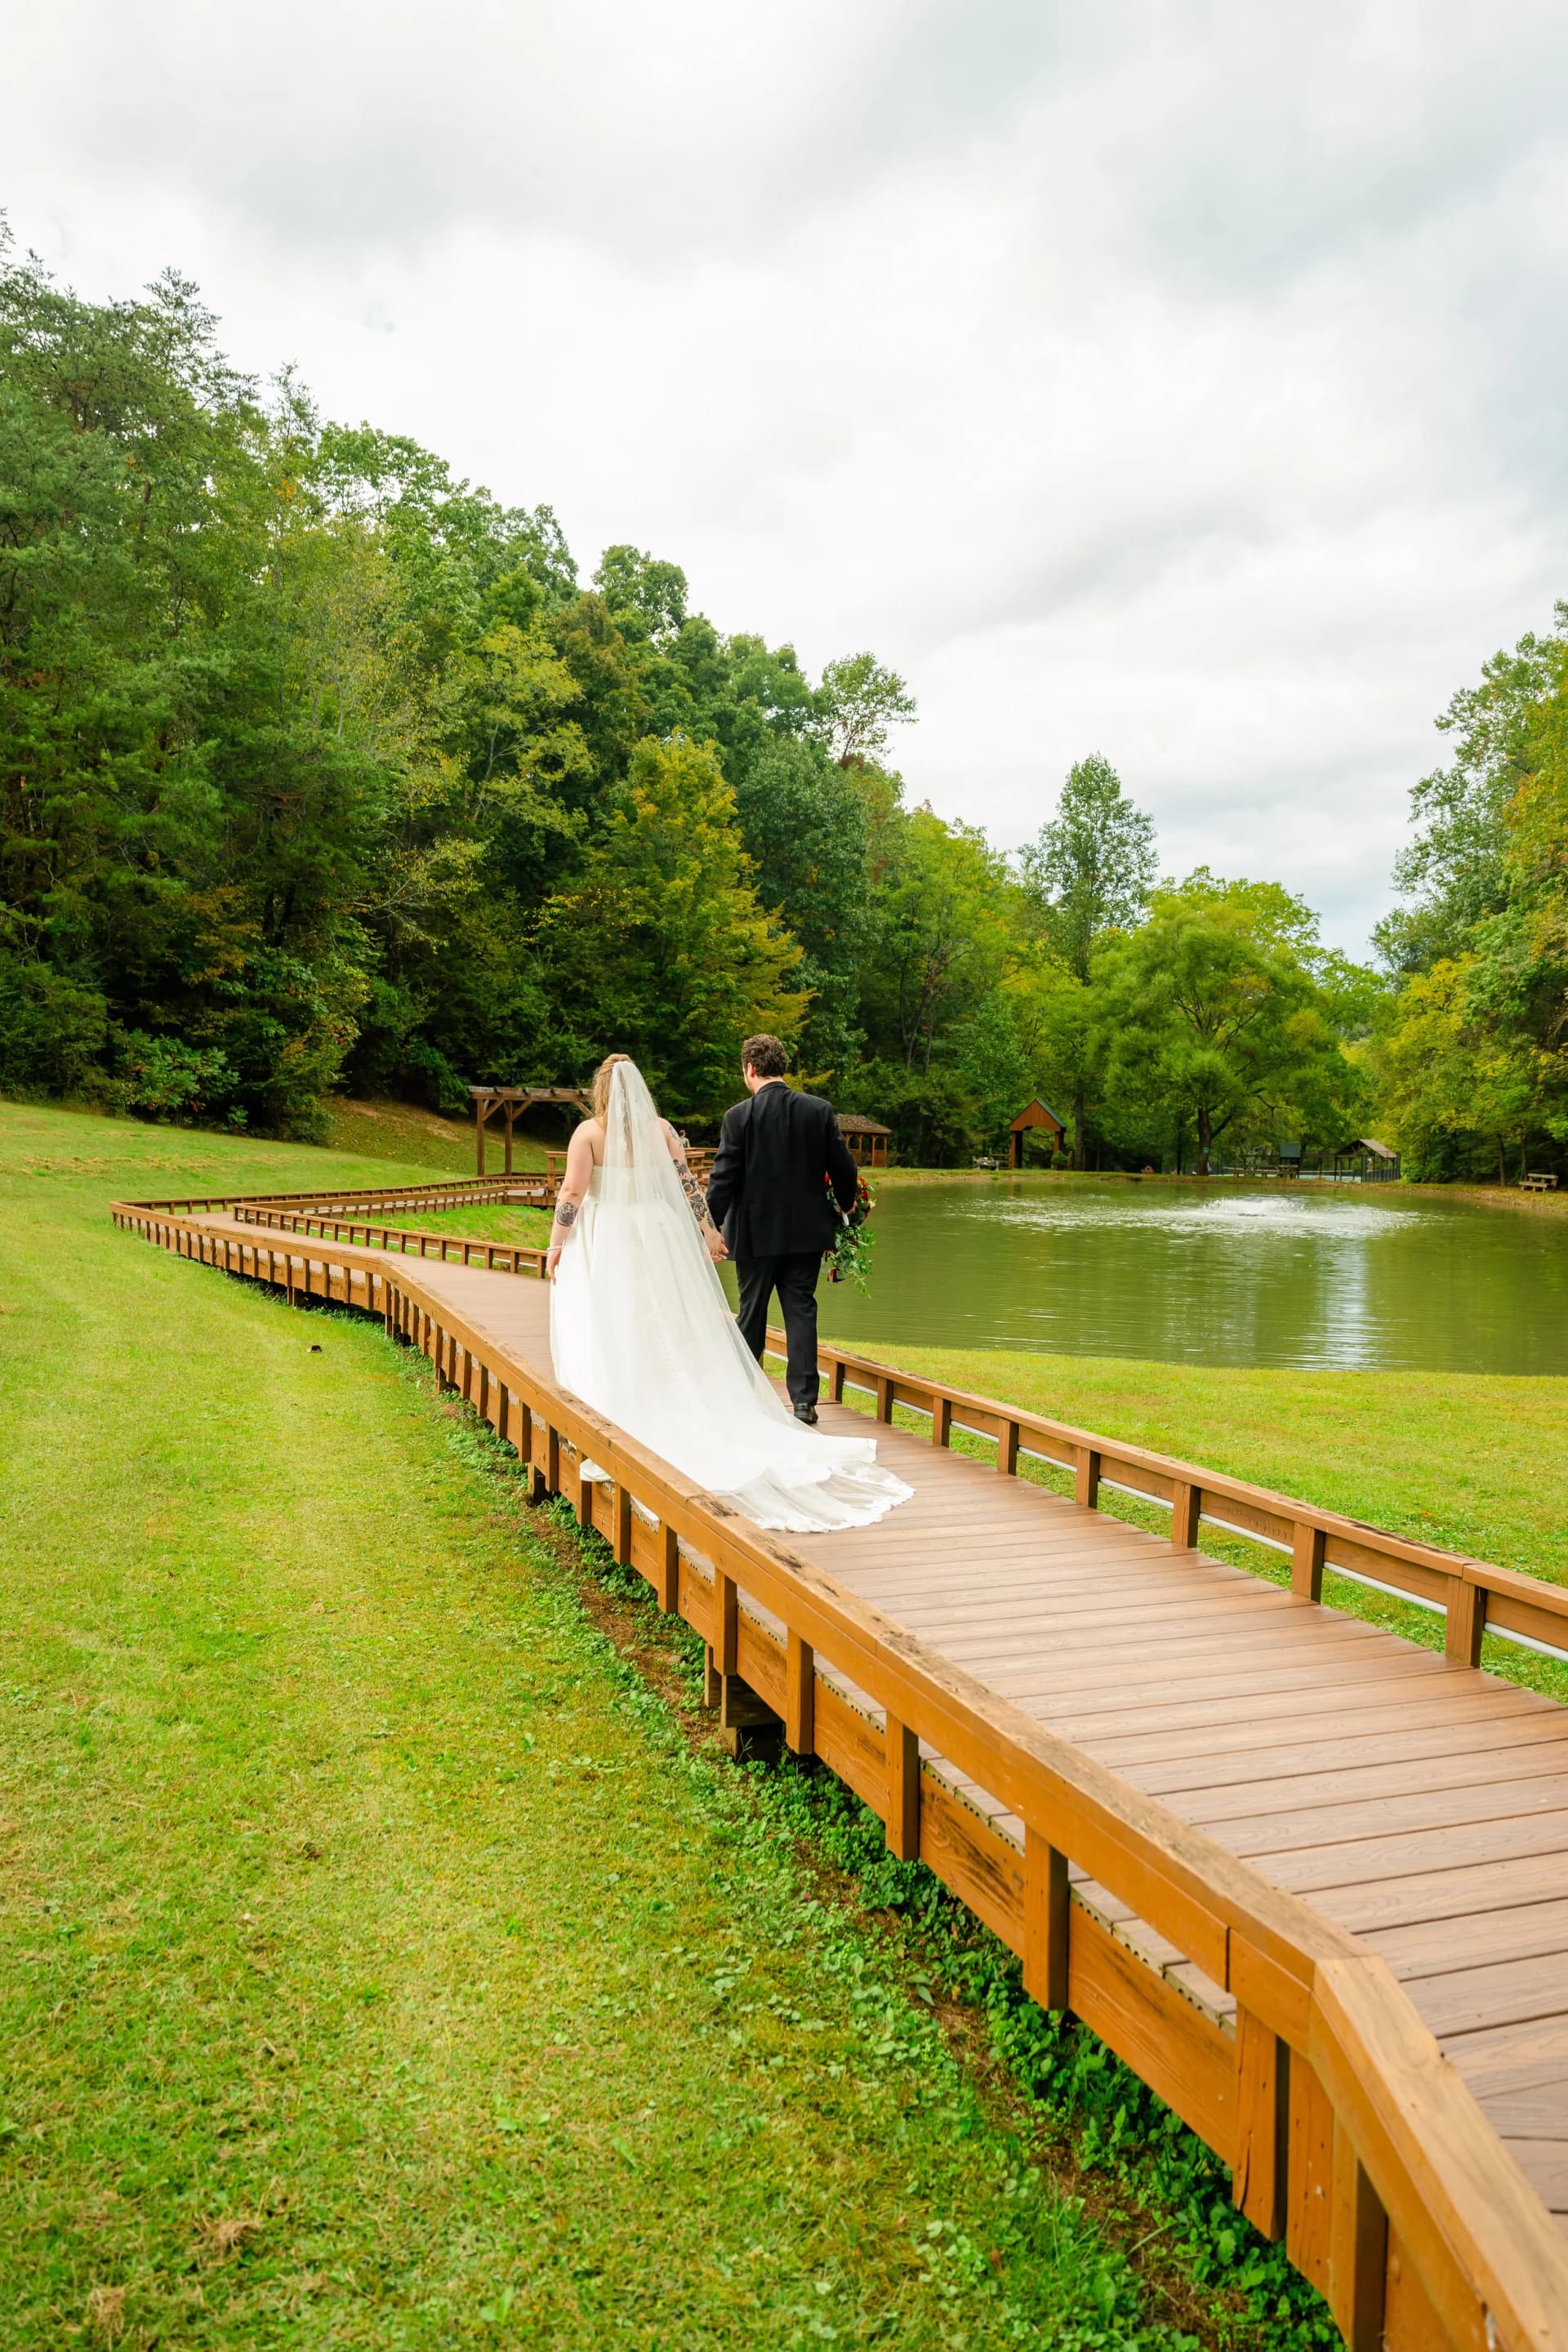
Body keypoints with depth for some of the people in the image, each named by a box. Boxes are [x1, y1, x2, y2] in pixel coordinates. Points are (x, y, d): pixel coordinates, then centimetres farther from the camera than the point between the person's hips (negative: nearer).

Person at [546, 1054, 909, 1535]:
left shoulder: (589, 1132, -8)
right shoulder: (661, 1129, 2)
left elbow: (572, 1192, -13)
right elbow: (687, 1184, 2)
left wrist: (556, 1244, -5)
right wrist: (708, 1230, 11)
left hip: (604, 1244, -3)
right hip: (658, 1238, 4)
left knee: (610, 1336, 3)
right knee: (670, 1335, 12)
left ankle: (623, 1424, 4)